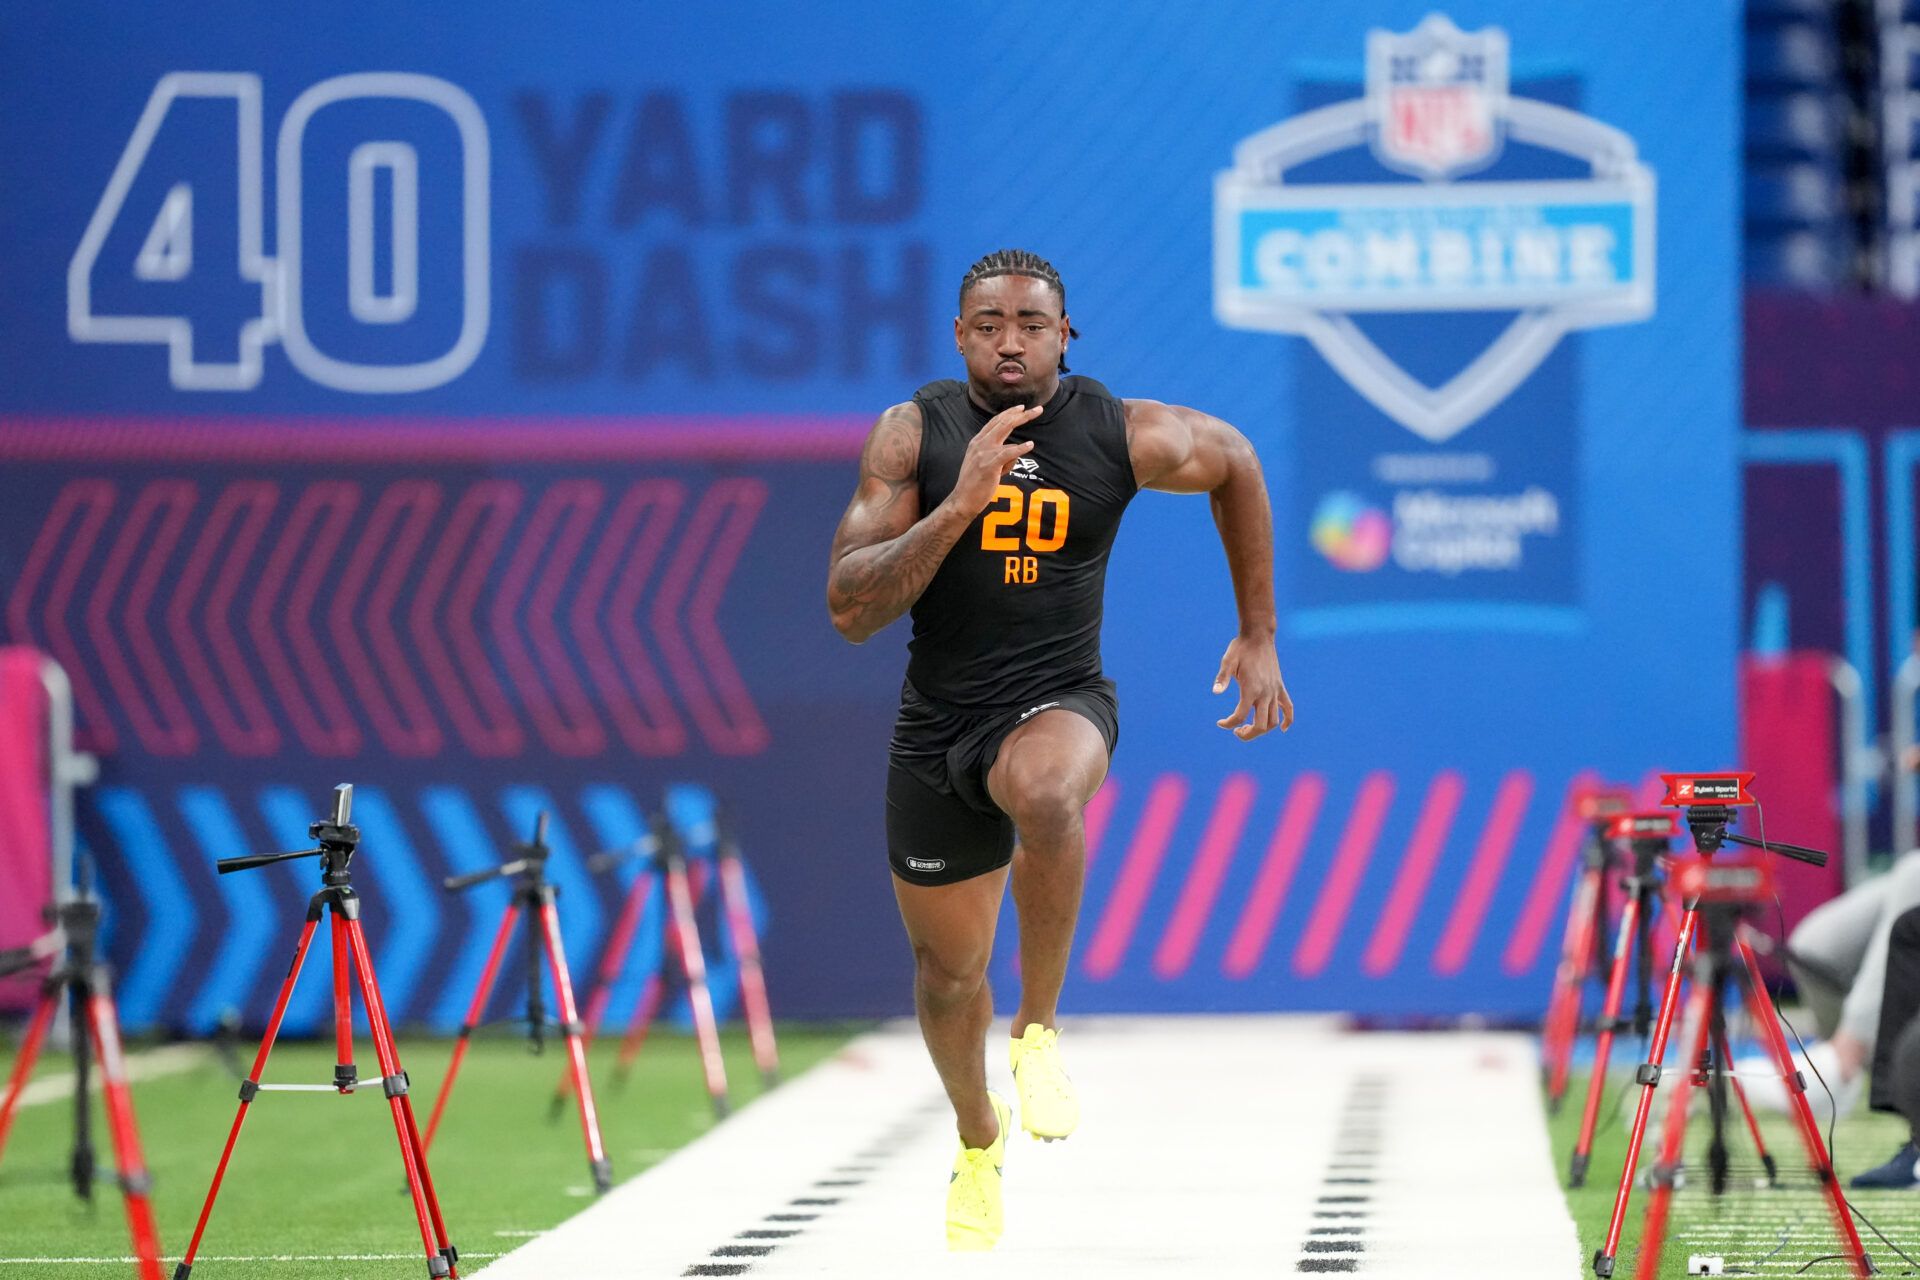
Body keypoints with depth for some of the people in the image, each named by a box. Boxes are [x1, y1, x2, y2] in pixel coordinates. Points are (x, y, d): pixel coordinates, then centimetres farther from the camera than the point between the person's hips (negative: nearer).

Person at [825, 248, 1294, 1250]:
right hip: (938, 722, 2)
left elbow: (1234, 463, 13)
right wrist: (959, 506, -30)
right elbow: (850, 612, -18)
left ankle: (1037, 1035, -19)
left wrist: (1258, 636, 13)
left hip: (1057, 702, -2)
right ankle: (978, 1139, 48)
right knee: (947, 968, 15)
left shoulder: (1126, 436, -10)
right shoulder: (912, 434, -11)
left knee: (1045, 792, -40)